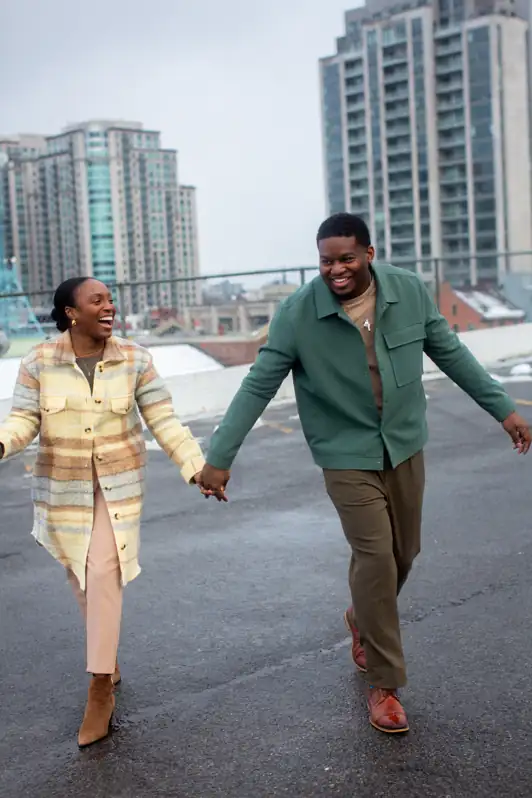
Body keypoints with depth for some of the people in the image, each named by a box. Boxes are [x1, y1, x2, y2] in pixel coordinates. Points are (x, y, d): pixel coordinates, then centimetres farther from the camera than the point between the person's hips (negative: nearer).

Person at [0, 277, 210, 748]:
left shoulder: (135, 360, -7)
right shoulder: (39, 362, -6)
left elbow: (164, 422, -6)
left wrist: (196, 467, -14)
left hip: (118, 484, -2)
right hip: (63, 488, 2)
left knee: (103, 574, -10)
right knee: (82, 577, 12)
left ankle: (101, 689, -1)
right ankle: (108, 658, 35)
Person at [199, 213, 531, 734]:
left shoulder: (409, 292, -8)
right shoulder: (297, 314, -16)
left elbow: (450, 353, 3)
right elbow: (258, 387, -13)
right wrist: (219, 458, -14)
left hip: (406, 448, 4)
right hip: (348, 457, -4)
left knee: (403, 554, 15)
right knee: (376, 560, -9)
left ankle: (363, 620, 46)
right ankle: (383, 683, 8)